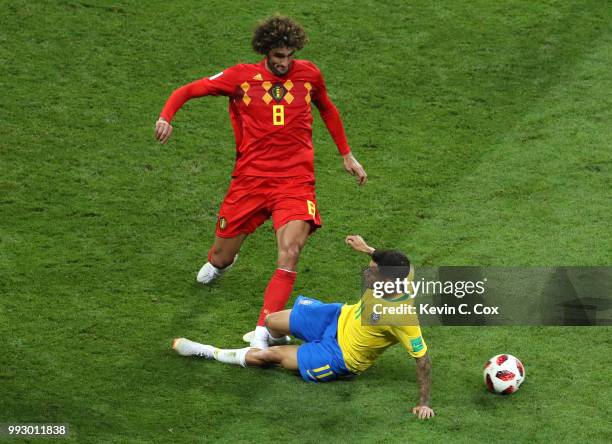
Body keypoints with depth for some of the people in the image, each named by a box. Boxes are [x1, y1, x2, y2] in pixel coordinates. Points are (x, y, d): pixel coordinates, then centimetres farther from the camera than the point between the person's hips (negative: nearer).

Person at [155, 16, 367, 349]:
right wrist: (166, 116, -17)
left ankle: (263, 333, -25)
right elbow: (188, 90, 2)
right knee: (221, 259, 11)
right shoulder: (242, 77, -1)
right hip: (250, 180, 0)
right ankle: (218, 261, 52)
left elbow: (327, 109, 25)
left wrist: (346, 155, 27)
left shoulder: (308, 74, 5)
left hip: (295, 181, 0)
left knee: (290, 253, -24)